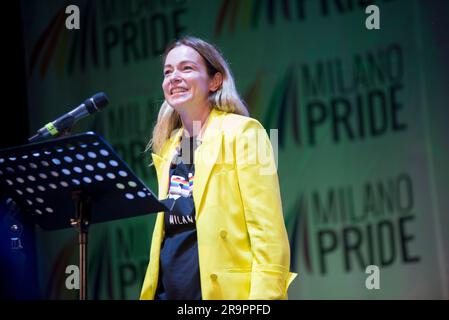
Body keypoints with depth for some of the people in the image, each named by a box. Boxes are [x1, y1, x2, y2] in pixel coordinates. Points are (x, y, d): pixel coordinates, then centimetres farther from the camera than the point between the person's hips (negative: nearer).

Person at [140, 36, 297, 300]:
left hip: (222, 289, -6)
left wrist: (263, 297, -19)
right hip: (168, 288, 6)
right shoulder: (170, 144, 14)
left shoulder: (242, 132, -6)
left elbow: (268, 231, -12)